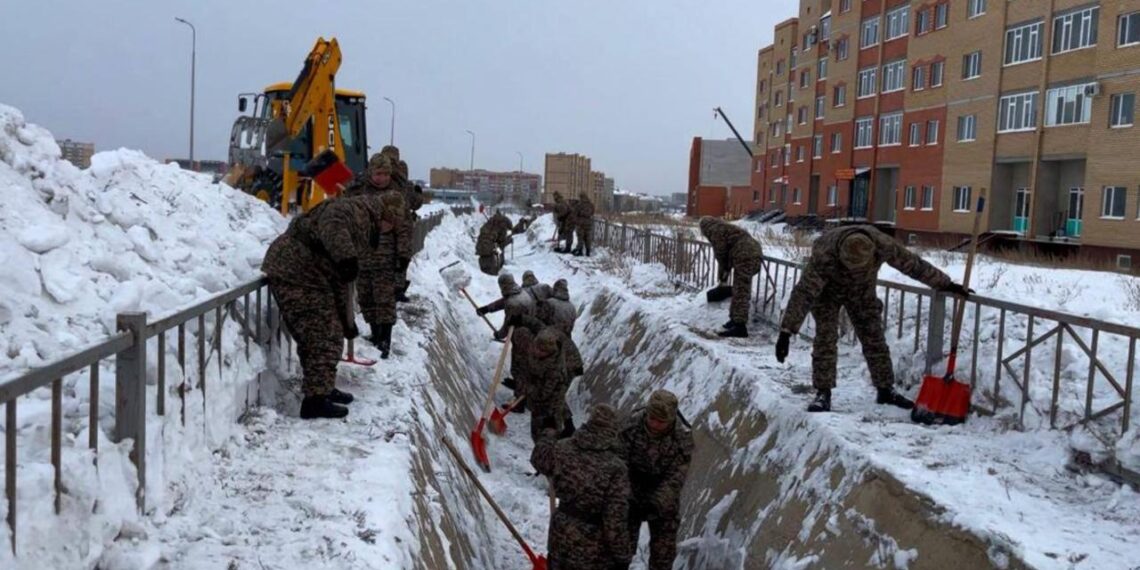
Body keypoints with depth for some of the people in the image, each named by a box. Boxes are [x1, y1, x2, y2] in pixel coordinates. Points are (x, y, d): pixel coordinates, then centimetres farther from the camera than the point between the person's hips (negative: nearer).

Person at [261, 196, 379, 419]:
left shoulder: (361, 230, 24)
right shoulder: (350, 209, -6)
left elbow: (339, 281, 30)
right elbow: (332, 228, -31)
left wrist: (346, 321, 33)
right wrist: (347, 258, -43)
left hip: (307, 277, 10)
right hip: (294, 275, -10)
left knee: (328, 335, 19)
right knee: (322, 339, -8)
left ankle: (323, 388, 31)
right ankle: (315, 400, -4)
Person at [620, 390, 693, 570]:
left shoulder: (682, 437, -23)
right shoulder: (632, 426, -21)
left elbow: (675, 477, -23)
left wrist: (654, 504, -34)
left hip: (663, 502, 0)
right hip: (630, 494, 0)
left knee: (663, 548, 13)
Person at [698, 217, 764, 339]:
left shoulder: (715, 229, 1)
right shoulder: (723, 227, 30)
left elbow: (721, 252, -2)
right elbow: (728, 251, 28)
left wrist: (724, 270, 12)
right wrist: (725, 270, 24)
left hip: (745, 256, -10)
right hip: (753, 253, 10)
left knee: (740, 292, -12)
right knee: (740, 291, 18)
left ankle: (740, 327, -16)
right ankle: (735, 319, 26)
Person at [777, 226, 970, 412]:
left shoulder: (884, 245, -34)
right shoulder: (824, 256, -43)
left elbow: (913, 264, -17)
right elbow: (803, 293, -41)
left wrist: (945, 284, -7)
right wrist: (786, 332, -44)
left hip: (862, 291, 3)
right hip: (827, 291, -3)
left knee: (874, 339, 3)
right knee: (825, 338, -14)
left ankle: (886, 390, 16)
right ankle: (823, 394, -6)